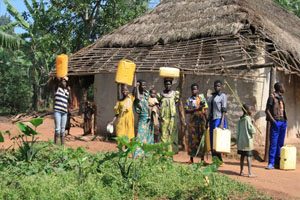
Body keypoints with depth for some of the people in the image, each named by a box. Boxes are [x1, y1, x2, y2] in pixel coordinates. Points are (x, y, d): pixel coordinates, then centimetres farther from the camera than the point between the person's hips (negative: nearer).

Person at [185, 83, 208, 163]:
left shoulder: (202, 98, 9)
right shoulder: (189, 100, 8)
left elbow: (205, 110, 6)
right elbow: (186, 110, -1)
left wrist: (207, 122, -1)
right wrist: (196, 109, -14)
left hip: (201, 121, 0)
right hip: (193, 121, 0)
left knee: (202, 138, 0)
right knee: (192, 138, -1)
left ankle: (202, 158, 5)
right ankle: (191, 158, 6)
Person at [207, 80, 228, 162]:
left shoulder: (223, 96, -5)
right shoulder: (211, 96, 15)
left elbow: (224, 110, -11)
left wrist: (222, 123, -20)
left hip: (219, 119, -7)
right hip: (212, 120, 7)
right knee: (212, 141, 5)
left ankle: (219, 160, -7)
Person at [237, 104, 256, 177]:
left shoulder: (240, 120, 7)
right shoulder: (248, 119, -12)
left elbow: (238, 132, 9)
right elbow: (253, 131, -14)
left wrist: (237, 141, 15)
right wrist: (252, 124, 3)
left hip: (241, 141, 6)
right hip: (247, 141, -6)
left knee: (242, 156, 14)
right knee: (249, 156, -4)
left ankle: (241, 171, 20)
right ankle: (250, 172, -6)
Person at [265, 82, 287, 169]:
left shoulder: (281, 98, 17)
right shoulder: (272, 97, -4)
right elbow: (267, 110, -8)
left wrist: (285, 120, 10)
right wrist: (273, 120, -17)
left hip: (283, 122, 7)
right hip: (276, 122, -7)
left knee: (280, 143, 9)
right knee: (273, 143, -7)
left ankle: (277, 162, 15)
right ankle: (271, 163, -4)